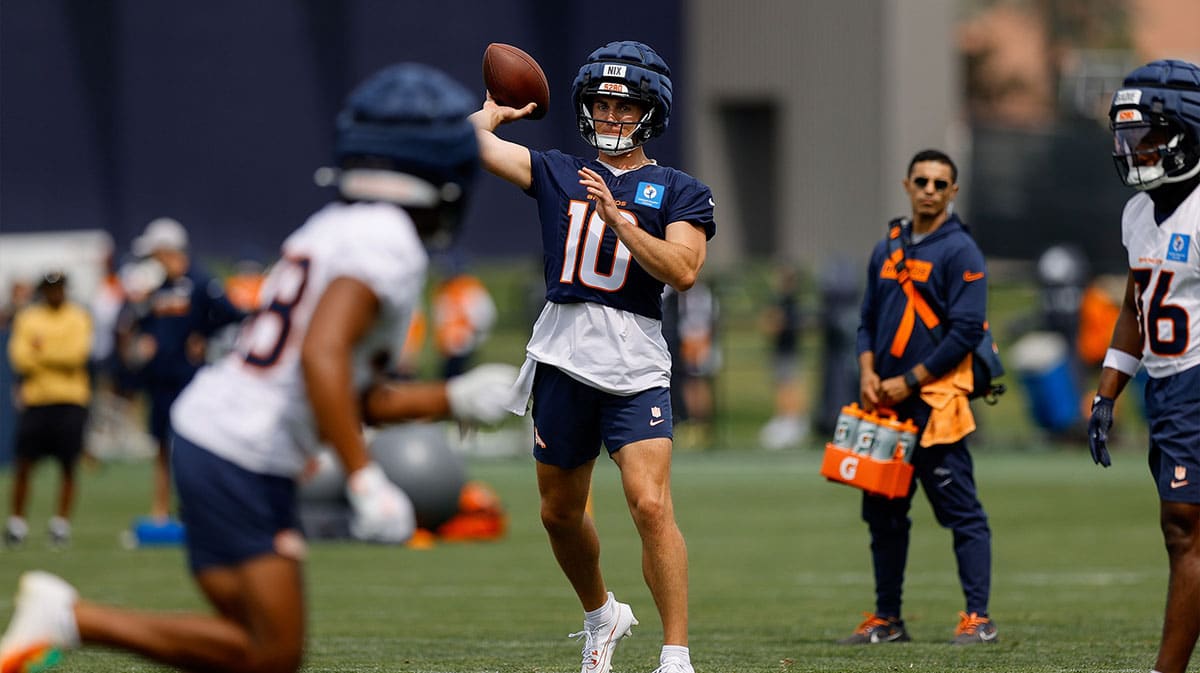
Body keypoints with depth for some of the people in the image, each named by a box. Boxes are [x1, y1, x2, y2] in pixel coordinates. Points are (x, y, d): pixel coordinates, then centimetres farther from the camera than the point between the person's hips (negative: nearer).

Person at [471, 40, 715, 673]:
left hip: (635, 365, -4)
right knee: (560, 513, 14)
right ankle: (601, 614, 40)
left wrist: (618, 218, -14)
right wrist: (497, 110, 22)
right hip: (563, 358, 4)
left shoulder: (678, 192, 6)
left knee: (651, 506, -17)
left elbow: (683, 270, -10)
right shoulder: (558, 174, 12)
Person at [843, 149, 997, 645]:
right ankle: (886, 618, 18)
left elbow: (966, 331, -11)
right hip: (885, 403, 7)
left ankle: (978, 618, -8)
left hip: (935, 404, -7)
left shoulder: (960, 251, -5)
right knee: (882, 511, 10)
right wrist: (868, 373, 1)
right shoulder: (886, 250, 16)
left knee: (961, 512, -8)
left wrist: (907, 382, -12)